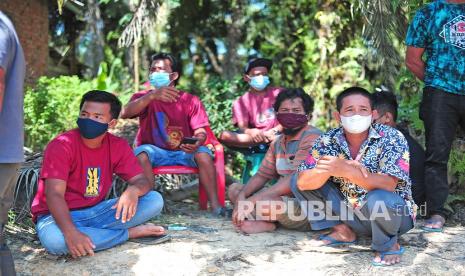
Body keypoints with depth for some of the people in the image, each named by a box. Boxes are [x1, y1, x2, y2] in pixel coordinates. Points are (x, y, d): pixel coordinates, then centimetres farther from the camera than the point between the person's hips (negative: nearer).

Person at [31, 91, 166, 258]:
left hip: (96, 211, 4)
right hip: (59, 215, -4)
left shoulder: (118, 146, -1)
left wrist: (134, 190, -30)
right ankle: (130, 232, -21)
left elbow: (143, 180, -3)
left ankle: (91, 232, -16)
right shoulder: (61, 145, -17)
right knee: (54, 240, -41)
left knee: (155, 200, -12)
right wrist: (71, 232, -42)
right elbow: (54, 195, -25)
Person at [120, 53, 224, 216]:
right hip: (155, 151, 0)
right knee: (141, 153, -32)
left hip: (184, 152, 0)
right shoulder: (144, 97, -2)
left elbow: (200, 131, -5)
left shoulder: (190, 100, -1)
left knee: (203, 153, -29)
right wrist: (152, 95, -40)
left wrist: (197, 142, -32)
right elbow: (125, 113, -24)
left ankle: (215, 205, -26)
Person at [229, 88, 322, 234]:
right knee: (234, 188, 10)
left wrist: (251, 201, -26)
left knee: (263, 201, -36)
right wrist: (242, 196, -8)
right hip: (286, 200, 9)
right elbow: (262, 175, 14)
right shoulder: (278, 142, 14)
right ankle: (265, 220, -12)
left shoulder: (312, 138, -15)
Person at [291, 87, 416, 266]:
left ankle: (389, 244, -7)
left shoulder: (391, 138, -18)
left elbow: (388, 185, -32)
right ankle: (343, 231, 5)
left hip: (392, 213, -4)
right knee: (296, 181, -7)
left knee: (378, 198, -39)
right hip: (351, 215, 4)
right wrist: (326, 170, -36)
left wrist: (346, 171, -46)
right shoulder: (328, 141, -8)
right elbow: (303, 183, -16)